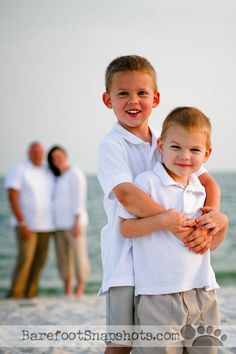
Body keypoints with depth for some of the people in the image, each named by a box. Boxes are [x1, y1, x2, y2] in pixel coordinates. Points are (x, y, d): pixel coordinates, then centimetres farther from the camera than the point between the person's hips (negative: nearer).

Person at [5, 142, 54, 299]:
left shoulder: (48, 173, 12)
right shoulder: (18, 171, -6)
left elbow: (53, 198, 17)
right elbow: (13, 198, -13)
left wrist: (55, 224, 10)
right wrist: (22, 224, -19)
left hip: (45, 226, 6)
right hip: (27, 225, -6)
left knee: (39, 262, 3)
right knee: (25, 260, -14)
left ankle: (30, 295, 9)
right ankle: (14, 296, -10)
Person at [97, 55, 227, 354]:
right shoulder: (112, 145, -6)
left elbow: (207, 182, 8)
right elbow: (125, 194, -22)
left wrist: (210, 218, -11)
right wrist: (165, 219, -32)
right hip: (127, 260, -5)